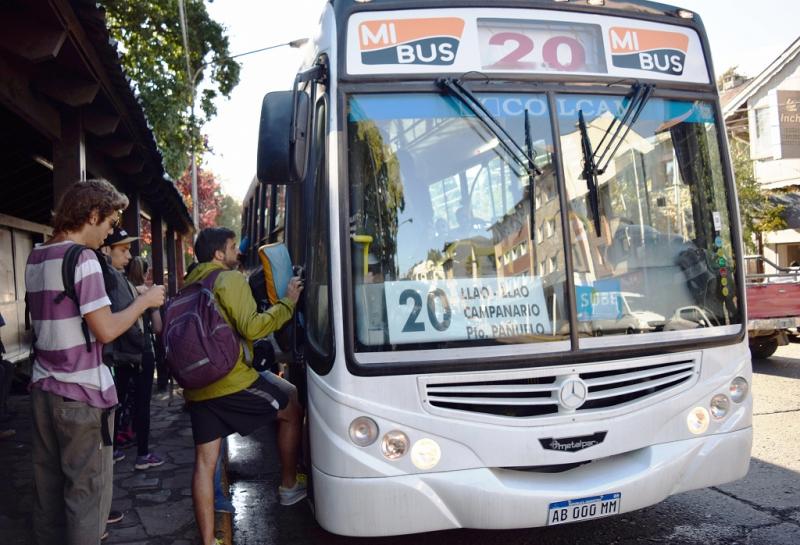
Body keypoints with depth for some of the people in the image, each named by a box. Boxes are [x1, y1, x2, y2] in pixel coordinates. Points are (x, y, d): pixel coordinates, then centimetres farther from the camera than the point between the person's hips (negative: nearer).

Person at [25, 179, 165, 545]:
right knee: (87, 491, 2)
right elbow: (106, 331, -18)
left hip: (44, 388, 8)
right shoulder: (82, 258, -15)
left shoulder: (36, 258, 11)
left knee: (48, 485, 16)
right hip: (81, 394, -8)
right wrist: (145, 300, -6)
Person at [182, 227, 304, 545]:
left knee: (205, 461, 8)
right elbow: (252, 328, -16)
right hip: (231, 380, -7)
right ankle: (289, 486, 23)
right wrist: (288, 302, -8)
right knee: (292, 410, 12)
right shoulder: (231, 279, -7)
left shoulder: (189, 286, 18)